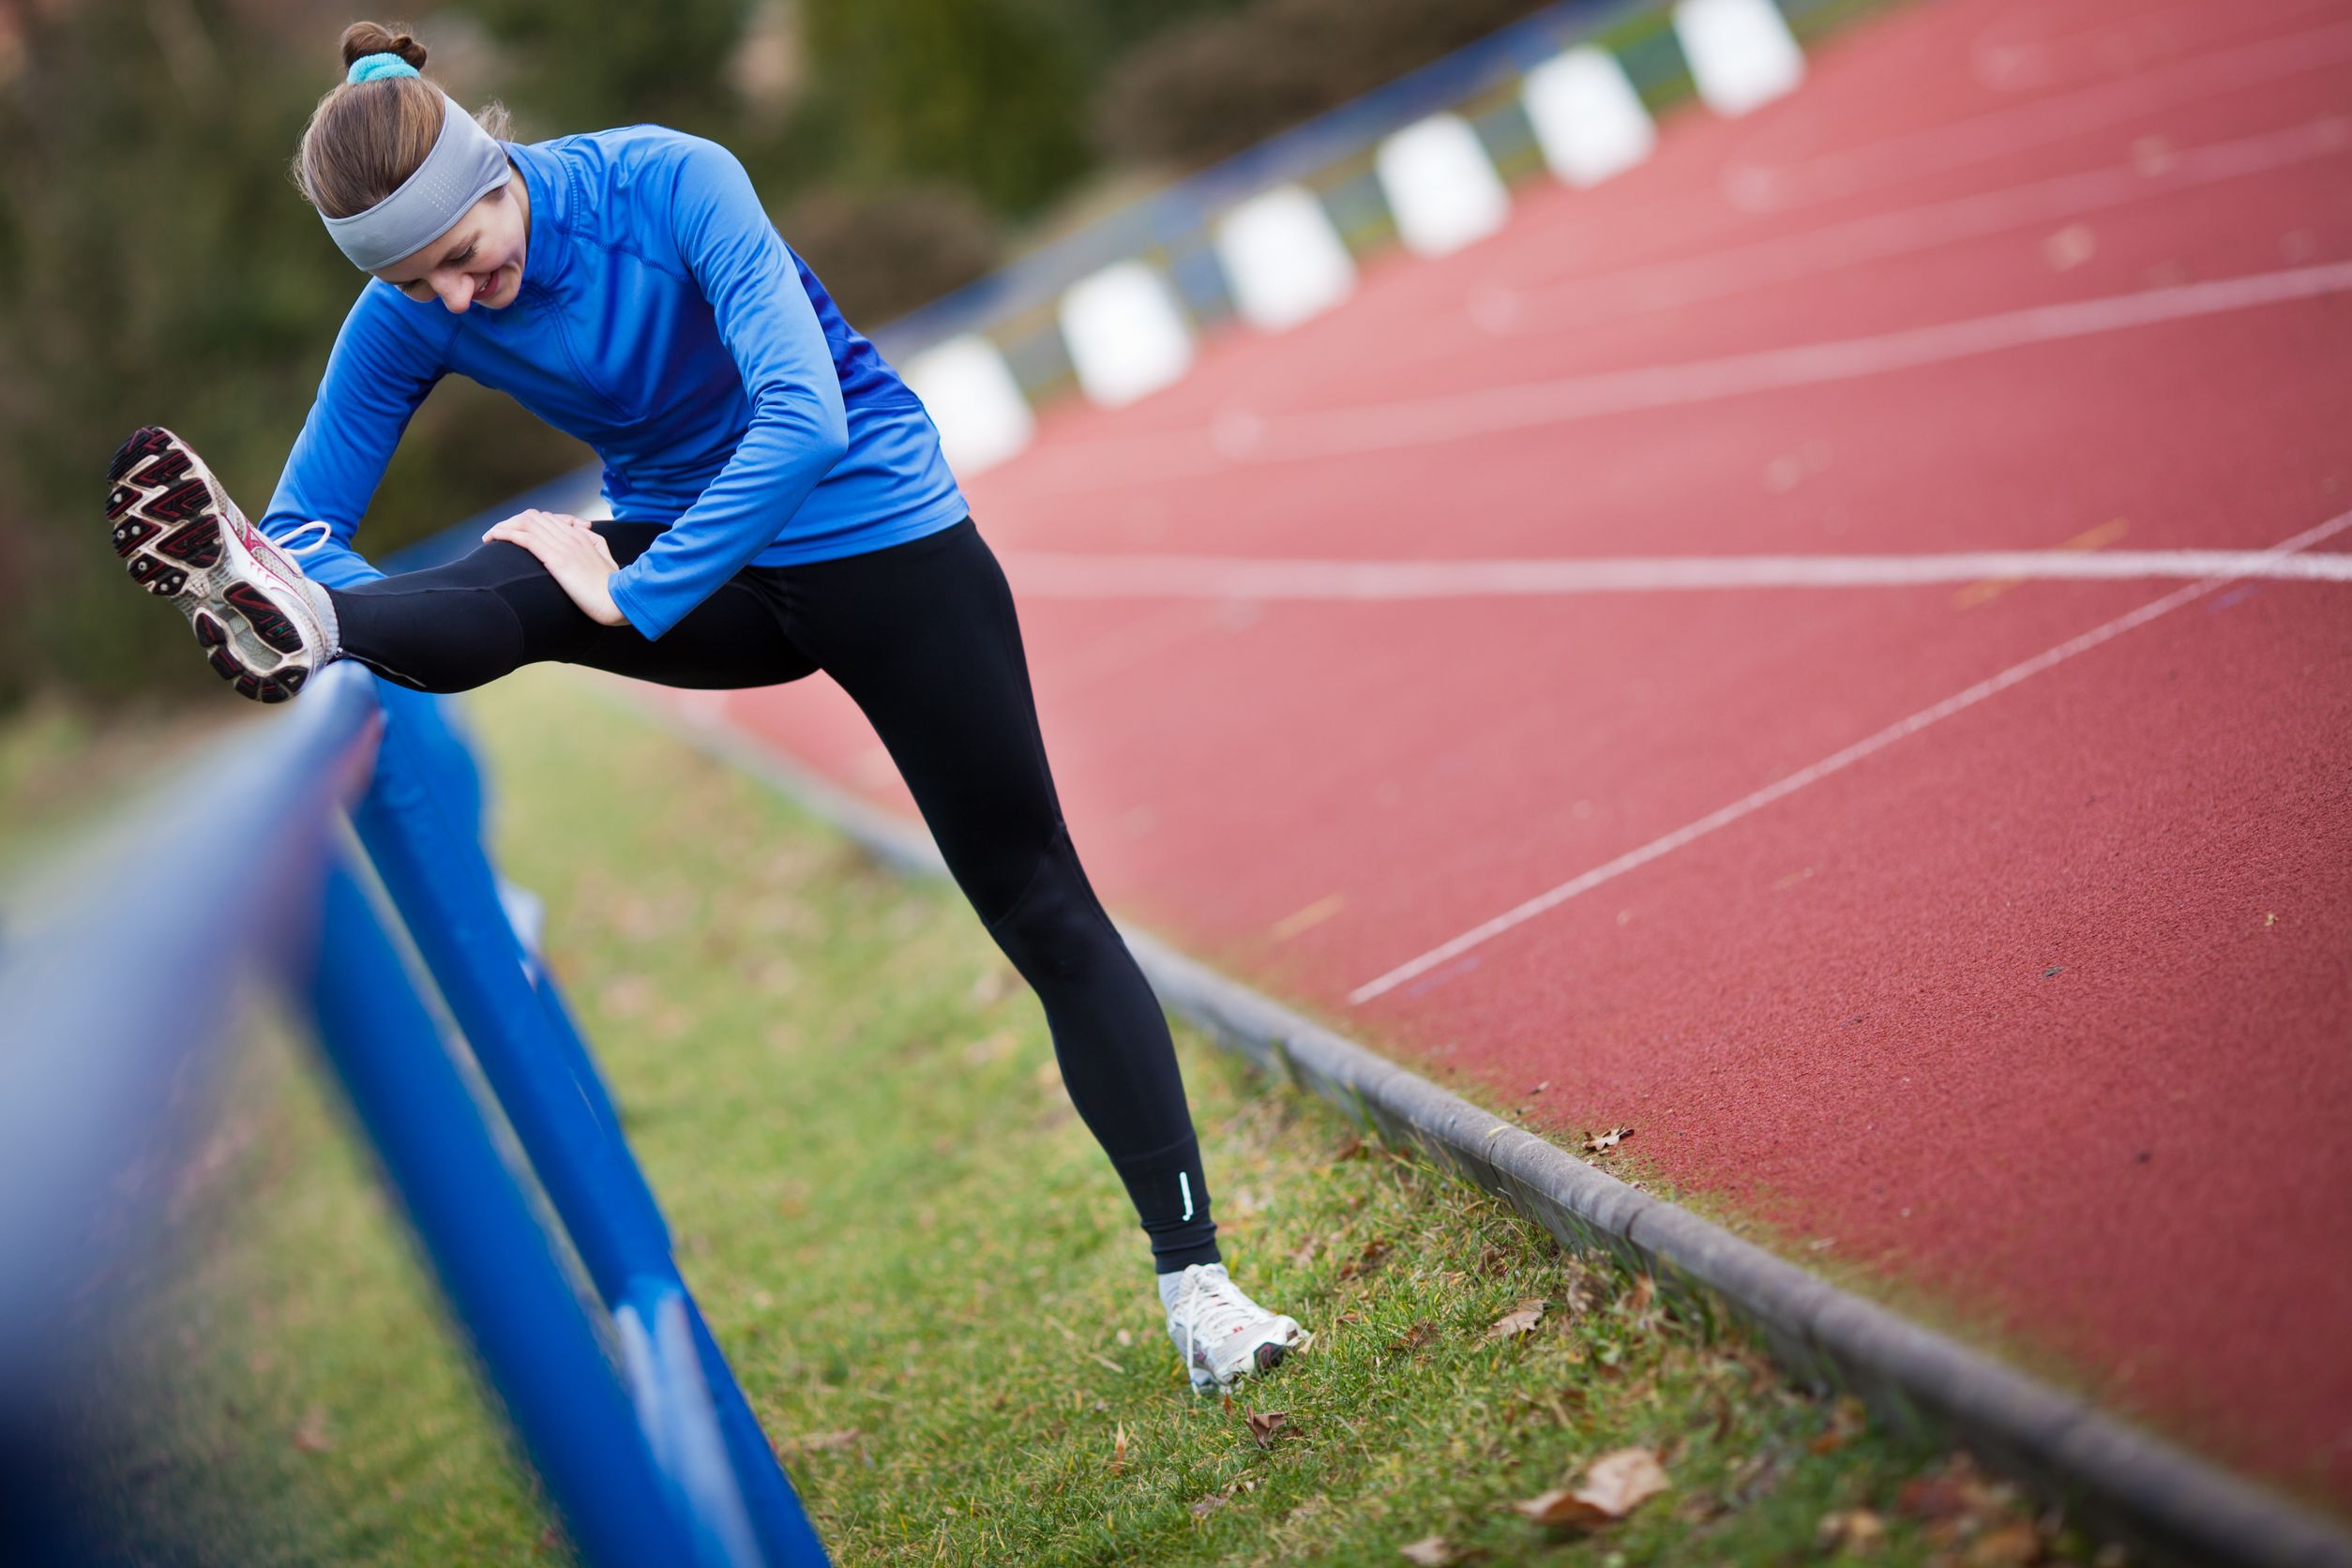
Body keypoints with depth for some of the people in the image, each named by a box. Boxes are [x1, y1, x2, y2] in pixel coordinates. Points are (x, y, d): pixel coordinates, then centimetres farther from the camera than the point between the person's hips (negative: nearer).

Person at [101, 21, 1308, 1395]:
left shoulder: (670, 182, -26)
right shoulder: (409, 320, -12)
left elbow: (807, 420, -36)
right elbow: (308, 519, -11)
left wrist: (636, 595, -36)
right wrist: (293, 595, -33)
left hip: (883, 539, -4)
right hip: (710, 572, 4)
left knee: (1043, 905, -1)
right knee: (504, 593, -28)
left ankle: (1196, 1279, 3)